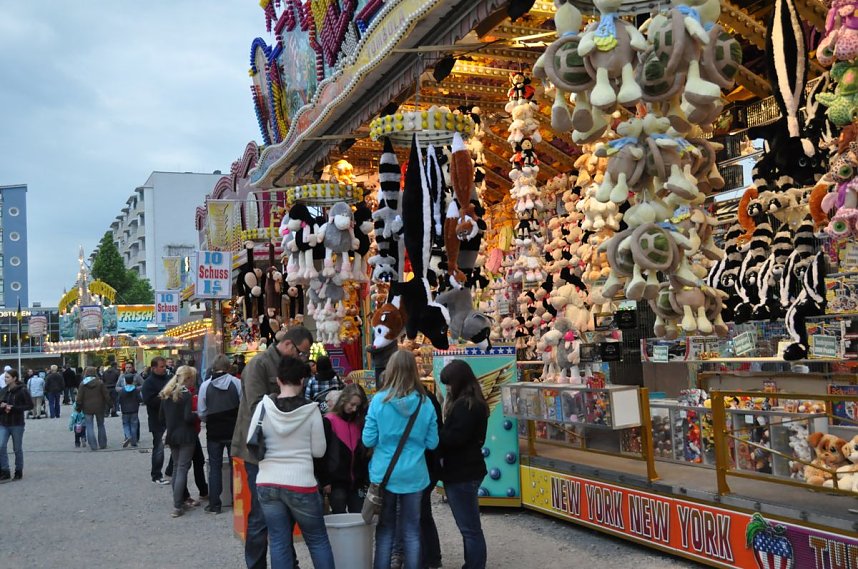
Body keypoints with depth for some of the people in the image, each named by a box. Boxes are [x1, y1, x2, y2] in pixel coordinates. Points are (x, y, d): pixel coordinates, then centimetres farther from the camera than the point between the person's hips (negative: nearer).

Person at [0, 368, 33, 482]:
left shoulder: (22, 391, -9)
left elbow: (30, 405, -11)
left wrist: (13, 408, -18)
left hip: (17, 424, -4)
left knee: (17, 449, 6)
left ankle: (19, 472, 20)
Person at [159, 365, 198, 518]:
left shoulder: (166, 394, 7)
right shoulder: (185, 393, -14)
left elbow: (161, 417, 11)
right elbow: (188, 417, -20)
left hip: (172, 436, 7)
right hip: (185, 436, -7)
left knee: (176, 467, 16)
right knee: (182, 468, -4)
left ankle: (179, 500, 19)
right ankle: (177, 506, -7)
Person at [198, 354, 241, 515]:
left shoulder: (205, 385, -6)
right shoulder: (236, 382, -9)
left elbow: (201, 413, -4)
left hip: (213, 432, 0)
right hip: (234, 431, 0)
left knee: (215, 467, 10)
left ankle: (214, 504, 11)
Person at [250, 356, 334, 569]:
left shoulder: (264, 406, -3)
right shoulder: (311, 409, -8)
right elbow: (319, 450, -3)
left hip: (267, 483, 2)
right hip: (300, 484, -2)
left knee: (279, 542, 9)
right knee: (318, 540, 12)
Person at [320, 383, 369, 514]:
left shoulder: (359, 423, 10)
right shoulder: (329, 422, -6)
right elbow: (322, 453, -8)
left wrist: (365, 480, 7)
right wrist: (325, 481, -11)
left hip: (356, 482, 5)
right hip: (336, 481, -5)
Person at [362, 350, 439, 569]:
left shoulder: (379, 400, -10)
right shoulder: (424, 403, -6)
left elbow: (368, 440, -8)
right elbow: (432, 443, -2)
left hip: (384, 474, -1)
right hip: (414, 475, 1)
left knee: (385, 529, 12)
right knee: (412, 531, 11)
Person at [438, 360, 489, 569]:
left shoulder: (465, 405, -19)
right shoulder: (472, 402, 14)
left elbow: (453, 438, -23)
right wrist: (439, 434, 2)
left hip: (462, 473, -11)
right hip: (466, 470, 11)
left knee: (470, 528, -3)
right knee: (470, 526, 18)